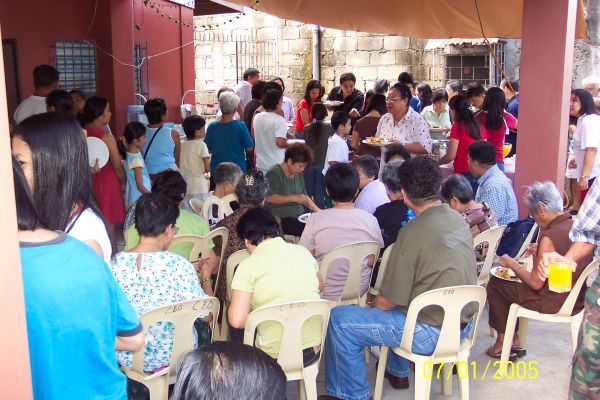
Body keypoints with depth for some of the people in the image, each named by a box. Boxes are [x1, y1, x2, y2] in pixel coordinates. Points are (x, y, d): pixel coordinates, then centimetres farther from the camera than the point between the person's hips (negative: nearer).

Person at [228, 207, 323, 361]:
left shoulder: (248, 266, -13)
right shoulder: (302, 251, 1)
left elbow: (236, 320, -19)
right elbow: (320, 287, 19)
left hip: (275, 356, -5)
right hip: (314, 349, 5)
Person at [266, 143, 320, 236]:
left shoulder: (298, 174, 16)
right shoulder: (274, 173, -9)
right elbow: (269, 198, -19)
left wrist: (317, 210, 12)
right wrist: (294, 198, -23)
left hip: (299, 216, 8)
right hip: (281, 219, -8)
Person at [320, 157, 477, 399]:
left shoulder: (413, 232, -22)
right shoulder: (458, 220, 2)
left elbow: (389, 301, -17)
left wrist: (372, 303, 6)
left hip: (432, 333, -8)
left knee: (340, 320, -3)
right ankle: (397, 372, 44)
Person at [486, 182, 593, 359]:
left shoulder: (550, 237, -25)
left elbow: (536, 283, -20)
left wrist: (512, 264, -6)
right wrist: (540, 252, 13)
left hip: (554, 303, -9)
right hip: (577, 297, 9)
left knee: (495, 285, 5)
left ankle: (504, 342, 21)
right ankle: (515, 341, 28)